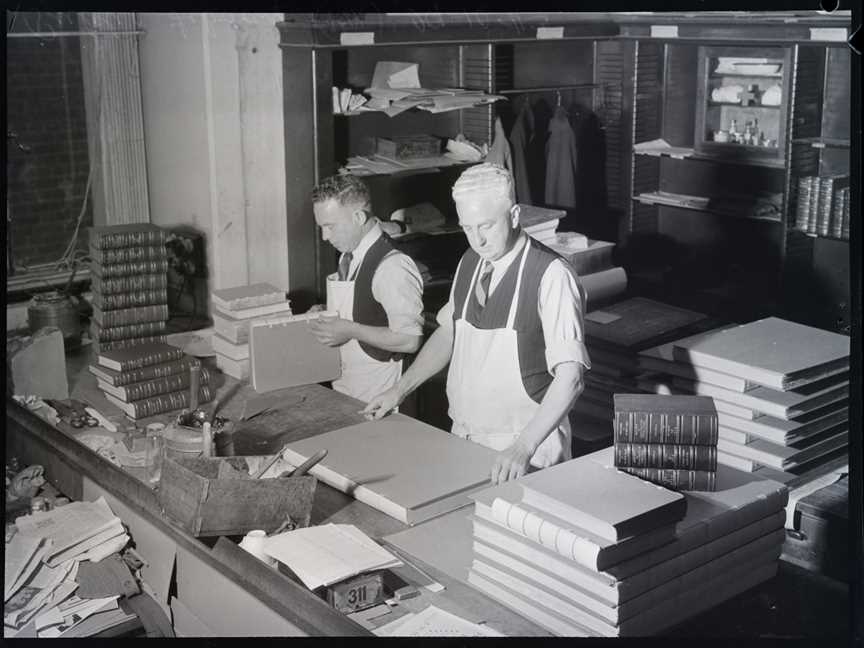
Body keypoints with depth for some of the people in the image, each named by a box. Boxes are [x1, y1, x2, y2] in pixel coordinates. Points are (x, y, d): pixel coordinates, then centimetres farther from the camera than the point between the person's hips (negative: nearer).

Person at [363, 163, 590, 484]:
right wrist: (400, 389, 11)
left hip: (526, 448, -6)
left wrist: (524, 448, -33)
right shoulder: (470, 262, 4)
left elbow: (569, 376, -25)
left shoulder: (551, 275, -19)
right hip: (463, 437, 6)